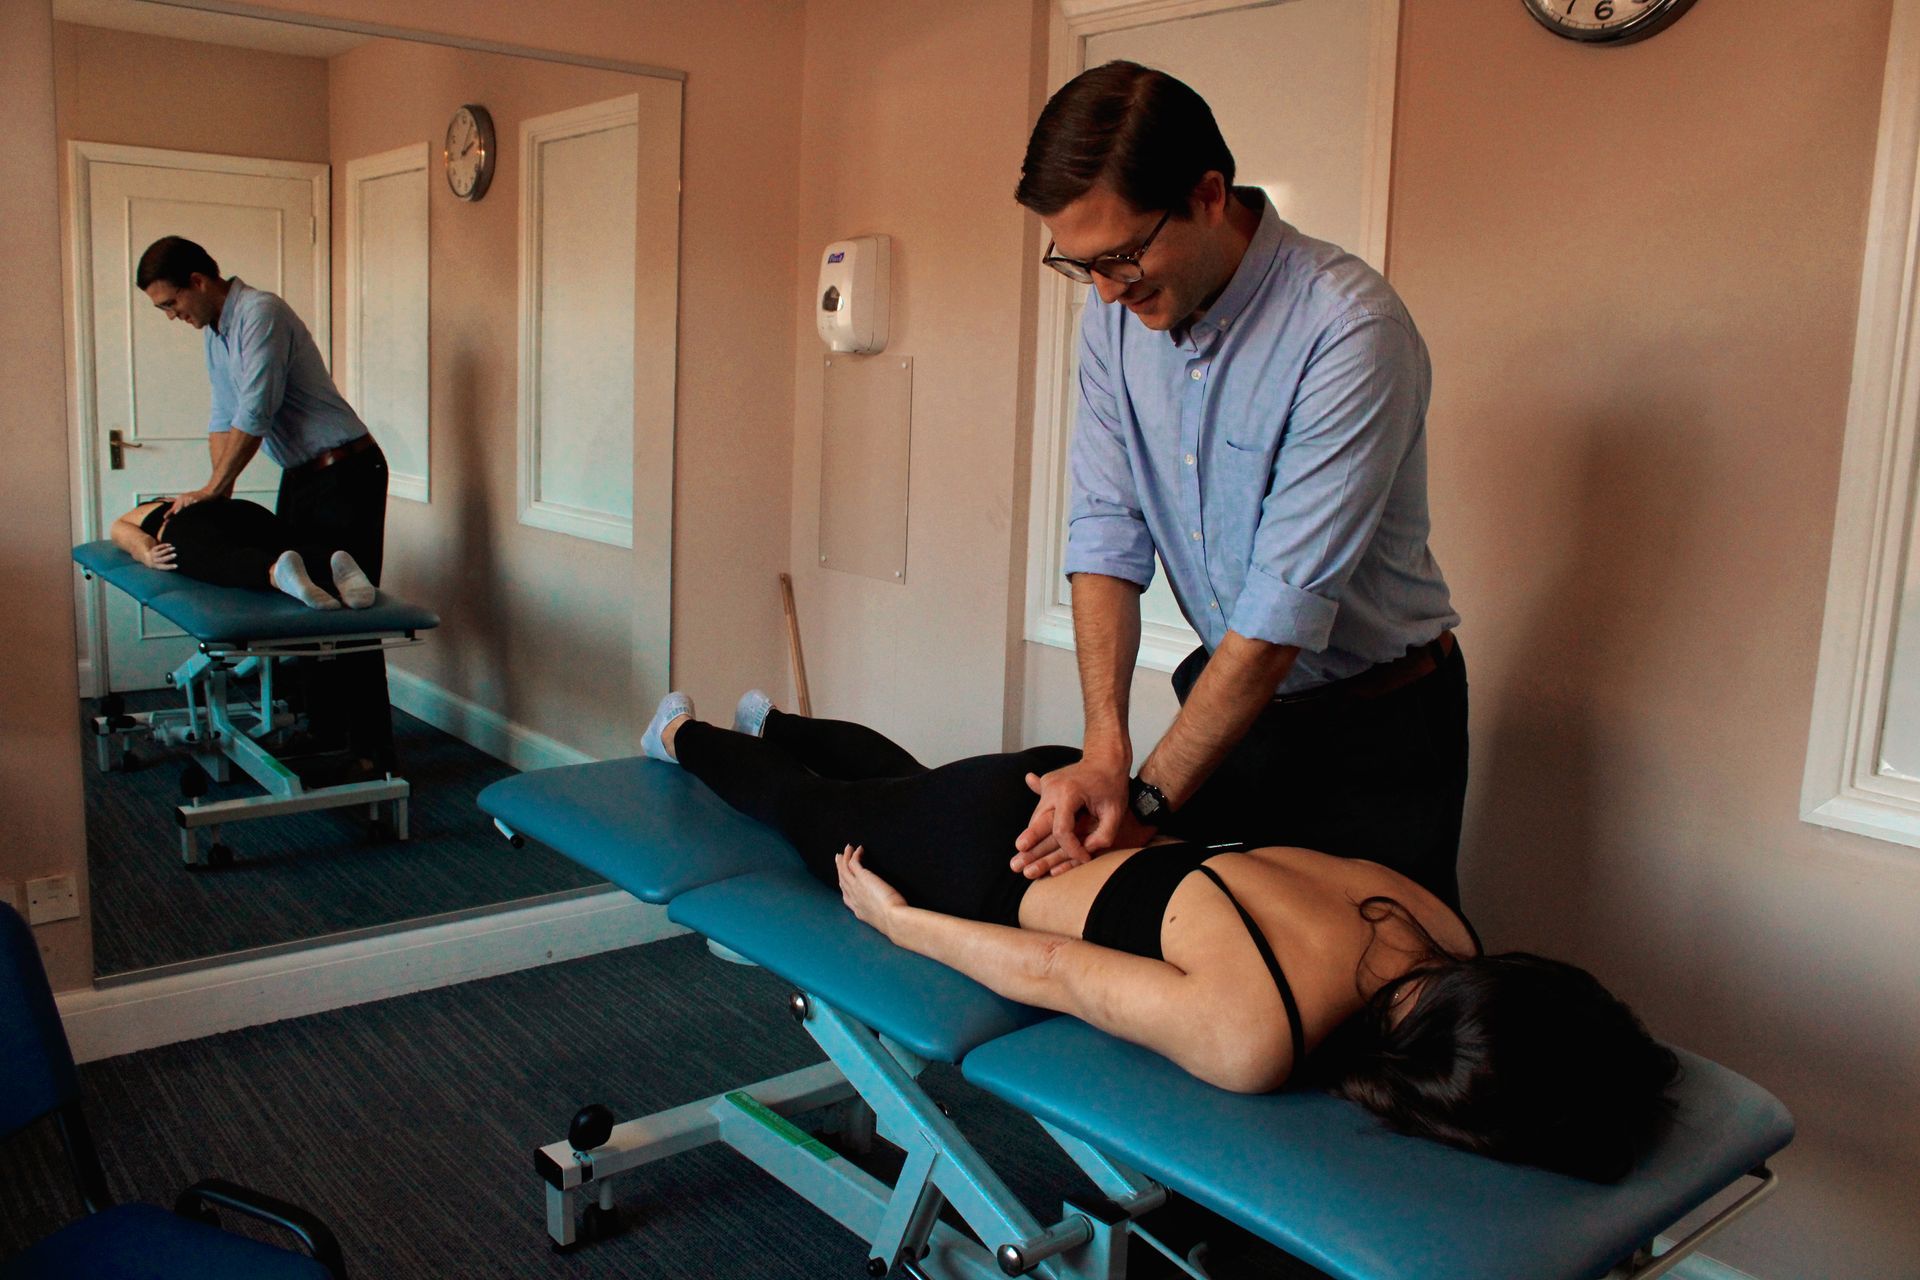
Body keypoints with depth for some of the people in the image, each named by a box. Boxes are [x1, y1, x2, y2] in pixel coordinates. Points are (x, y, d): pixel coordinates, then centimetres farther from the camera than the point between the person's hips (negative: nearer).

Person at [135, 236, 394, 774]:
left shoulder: (261, 312, -16)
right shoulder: (214, 330, 14)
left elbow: (255, 414, -20)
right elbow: (224, 417, 16)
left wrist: (212, 489, -13)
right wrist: (217, 492, 5)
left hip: (346, 472, -9)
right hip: (298, 476, 9)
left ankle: (372, 751, -9)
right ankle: (320, 727, 18)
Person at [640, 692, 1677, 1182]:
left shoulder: (1442, 926, -22)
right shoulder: (1254, 1040, -42)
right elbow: (1050, 970, -28)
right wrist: (894, 918, -16)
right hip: (984, 857, -5)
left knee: (901, 778, 38)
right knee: (803, 808, 29)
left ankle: (772, 718, 67)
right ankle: (684, 734, 59)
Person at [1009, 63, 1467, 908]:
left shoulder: (1349, 327, -26)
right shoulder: (1116, 311, -6)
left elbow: (1286, 603, -27)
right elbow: (1107, 529, -8)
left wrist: (1150, 802, -22)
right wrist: (1104, 749, -19)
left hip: (1374, 722, -5)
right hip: (1229, 684, 5)